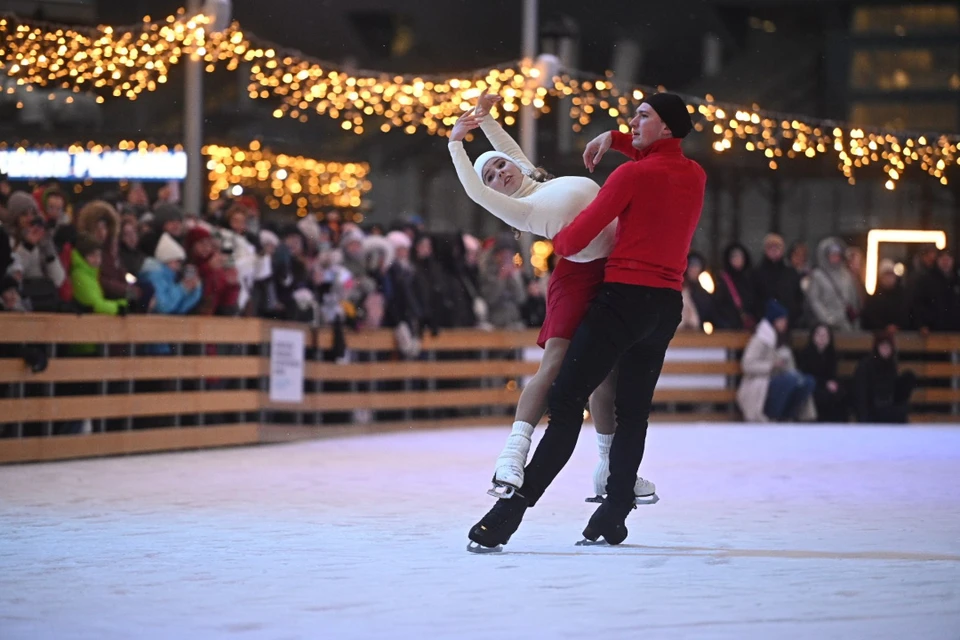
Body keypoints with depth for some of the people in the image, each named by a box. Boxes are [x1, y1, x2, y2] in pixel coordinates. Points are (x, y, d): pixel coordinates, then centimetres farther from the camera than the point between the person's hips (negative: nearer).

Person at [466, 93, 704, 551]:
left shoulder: (632, 175, -9)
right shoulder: (695, 177, 11)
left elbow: (575, 239, -9)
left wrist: (556, 241, 14)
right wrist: (616, 140, 25)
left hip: (624, 297, -7)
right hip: (668, 305, 7)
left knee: (565, 404, -11)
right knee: (632, 411, 9)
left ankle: (514, 507, -17)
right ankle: (614, 516, 6)